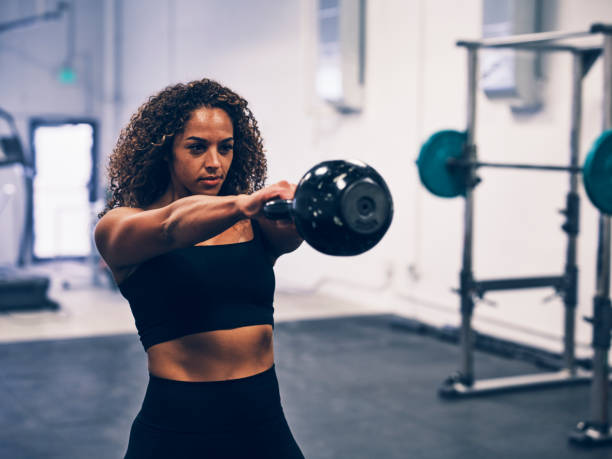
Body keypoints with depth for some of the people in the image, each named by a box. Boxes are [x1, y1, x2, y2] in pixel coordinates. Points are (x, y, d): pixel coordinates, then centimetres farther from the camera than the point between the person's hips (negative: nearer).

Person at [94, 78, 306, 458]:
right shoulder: (119, 228, -4)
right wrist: (241, 205, -45)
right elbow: (173, 226, -26)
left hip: (265, 425, 3)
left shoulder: (254, 223, 4)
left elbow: (288, 233, -18)